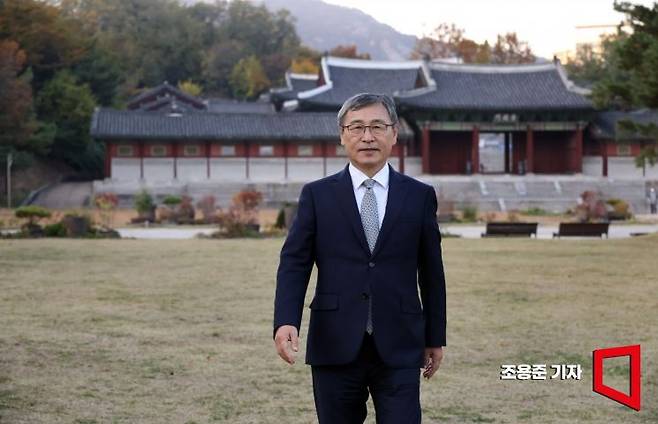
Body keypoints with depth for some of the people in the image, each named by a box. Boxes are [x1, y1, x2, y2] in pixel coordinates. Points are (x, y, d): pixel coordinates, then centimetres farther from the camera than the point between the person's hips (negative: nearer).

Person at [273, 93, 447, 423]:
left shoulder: (419, 196, 6)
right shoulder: (317, 195, 4)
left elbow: (431, 271, 10)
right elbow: (294, 263, -1)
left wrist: (435, 337, 12)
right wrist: (285, 321, -17)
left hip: (398, 349, 0)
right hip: (335, 347, 0)